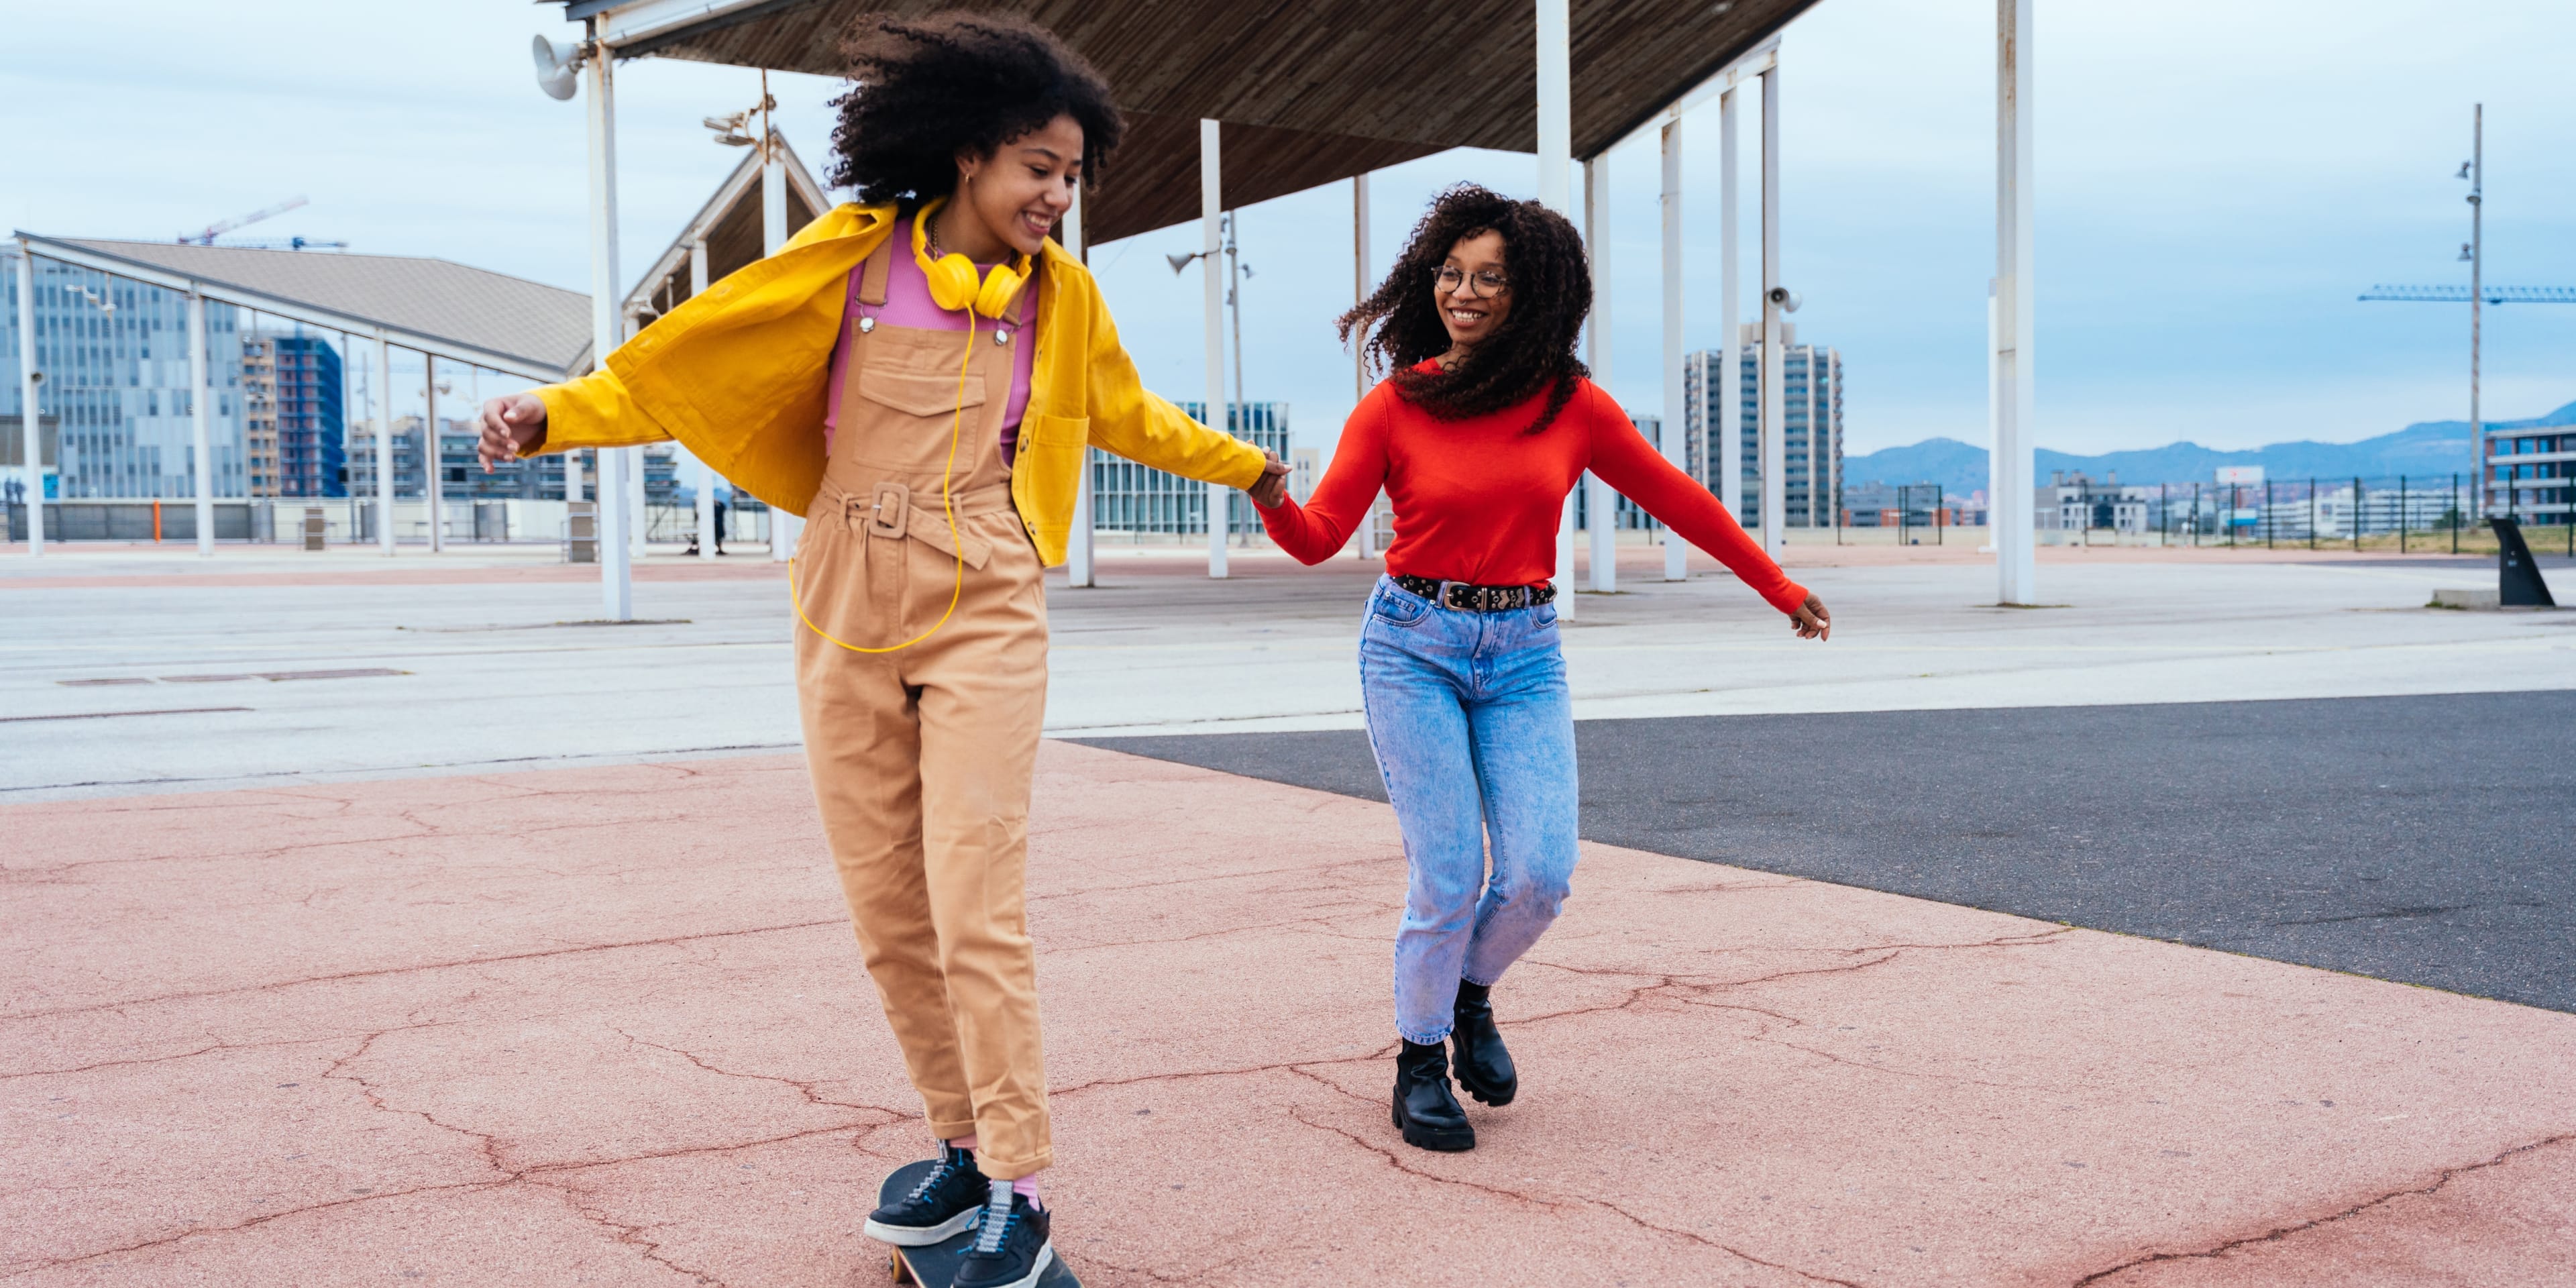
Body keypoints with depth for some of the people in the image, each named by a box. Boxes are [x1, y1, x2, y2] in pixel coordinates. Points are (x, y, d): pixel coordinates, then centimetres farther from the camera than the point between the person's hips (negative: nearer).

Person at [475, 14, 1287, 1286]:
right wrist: (556, 411, -8)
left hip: (982, 620, -1)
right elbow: (692, 350, 3)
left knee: (974, 909, -9)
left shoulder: (1056, 294, 8)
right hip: (848, 620, 1)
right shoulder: (853, 257, 1)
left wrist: (1242, 465, 37)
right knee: (887, 915, 4)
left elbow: (1127, 414, 26)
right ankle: (966, 1148, 19)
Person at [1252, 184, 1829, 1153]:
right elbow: (1318, 537, -6)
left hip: (1524, 651, 2)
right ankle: (1420, 1062, 16)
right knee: (1449, 875, -8)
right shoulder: (1396, 403, -3)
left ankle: (1470, 994, 25)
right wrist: (1269, 493, -29)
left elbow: (1677, 500, 11)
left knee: (1541, 872, -8)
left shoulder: (1572, 406, 1)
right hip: (1413, 645, -2)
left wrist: (1782, 590, 17)